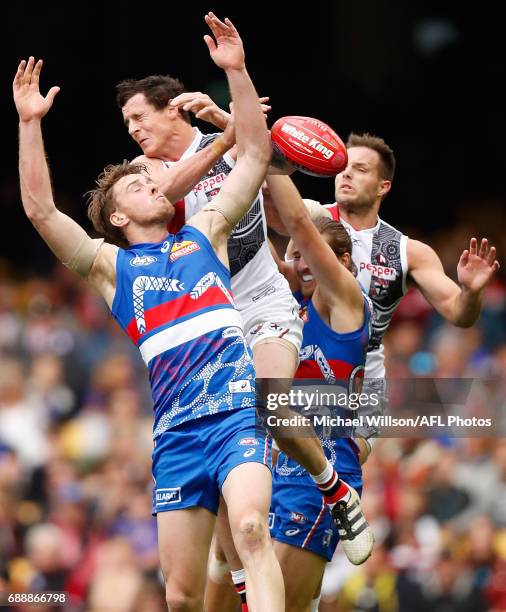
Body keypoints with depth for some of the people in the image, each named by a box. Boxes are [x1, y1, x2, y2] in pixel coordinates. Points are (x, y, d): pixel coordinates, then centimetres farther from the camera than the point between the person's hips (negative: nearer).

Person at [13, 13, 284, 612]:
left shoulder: (205, 234, 21)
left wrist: (235, 69, 11)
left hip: (237, 410, -1)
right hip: (175, 432, 1)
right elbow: (39, 209, 3)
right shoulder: (109, 263, 16)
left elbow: (254, 153, 19)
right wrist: (29, 123, -2)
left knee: (251, 528, -28)